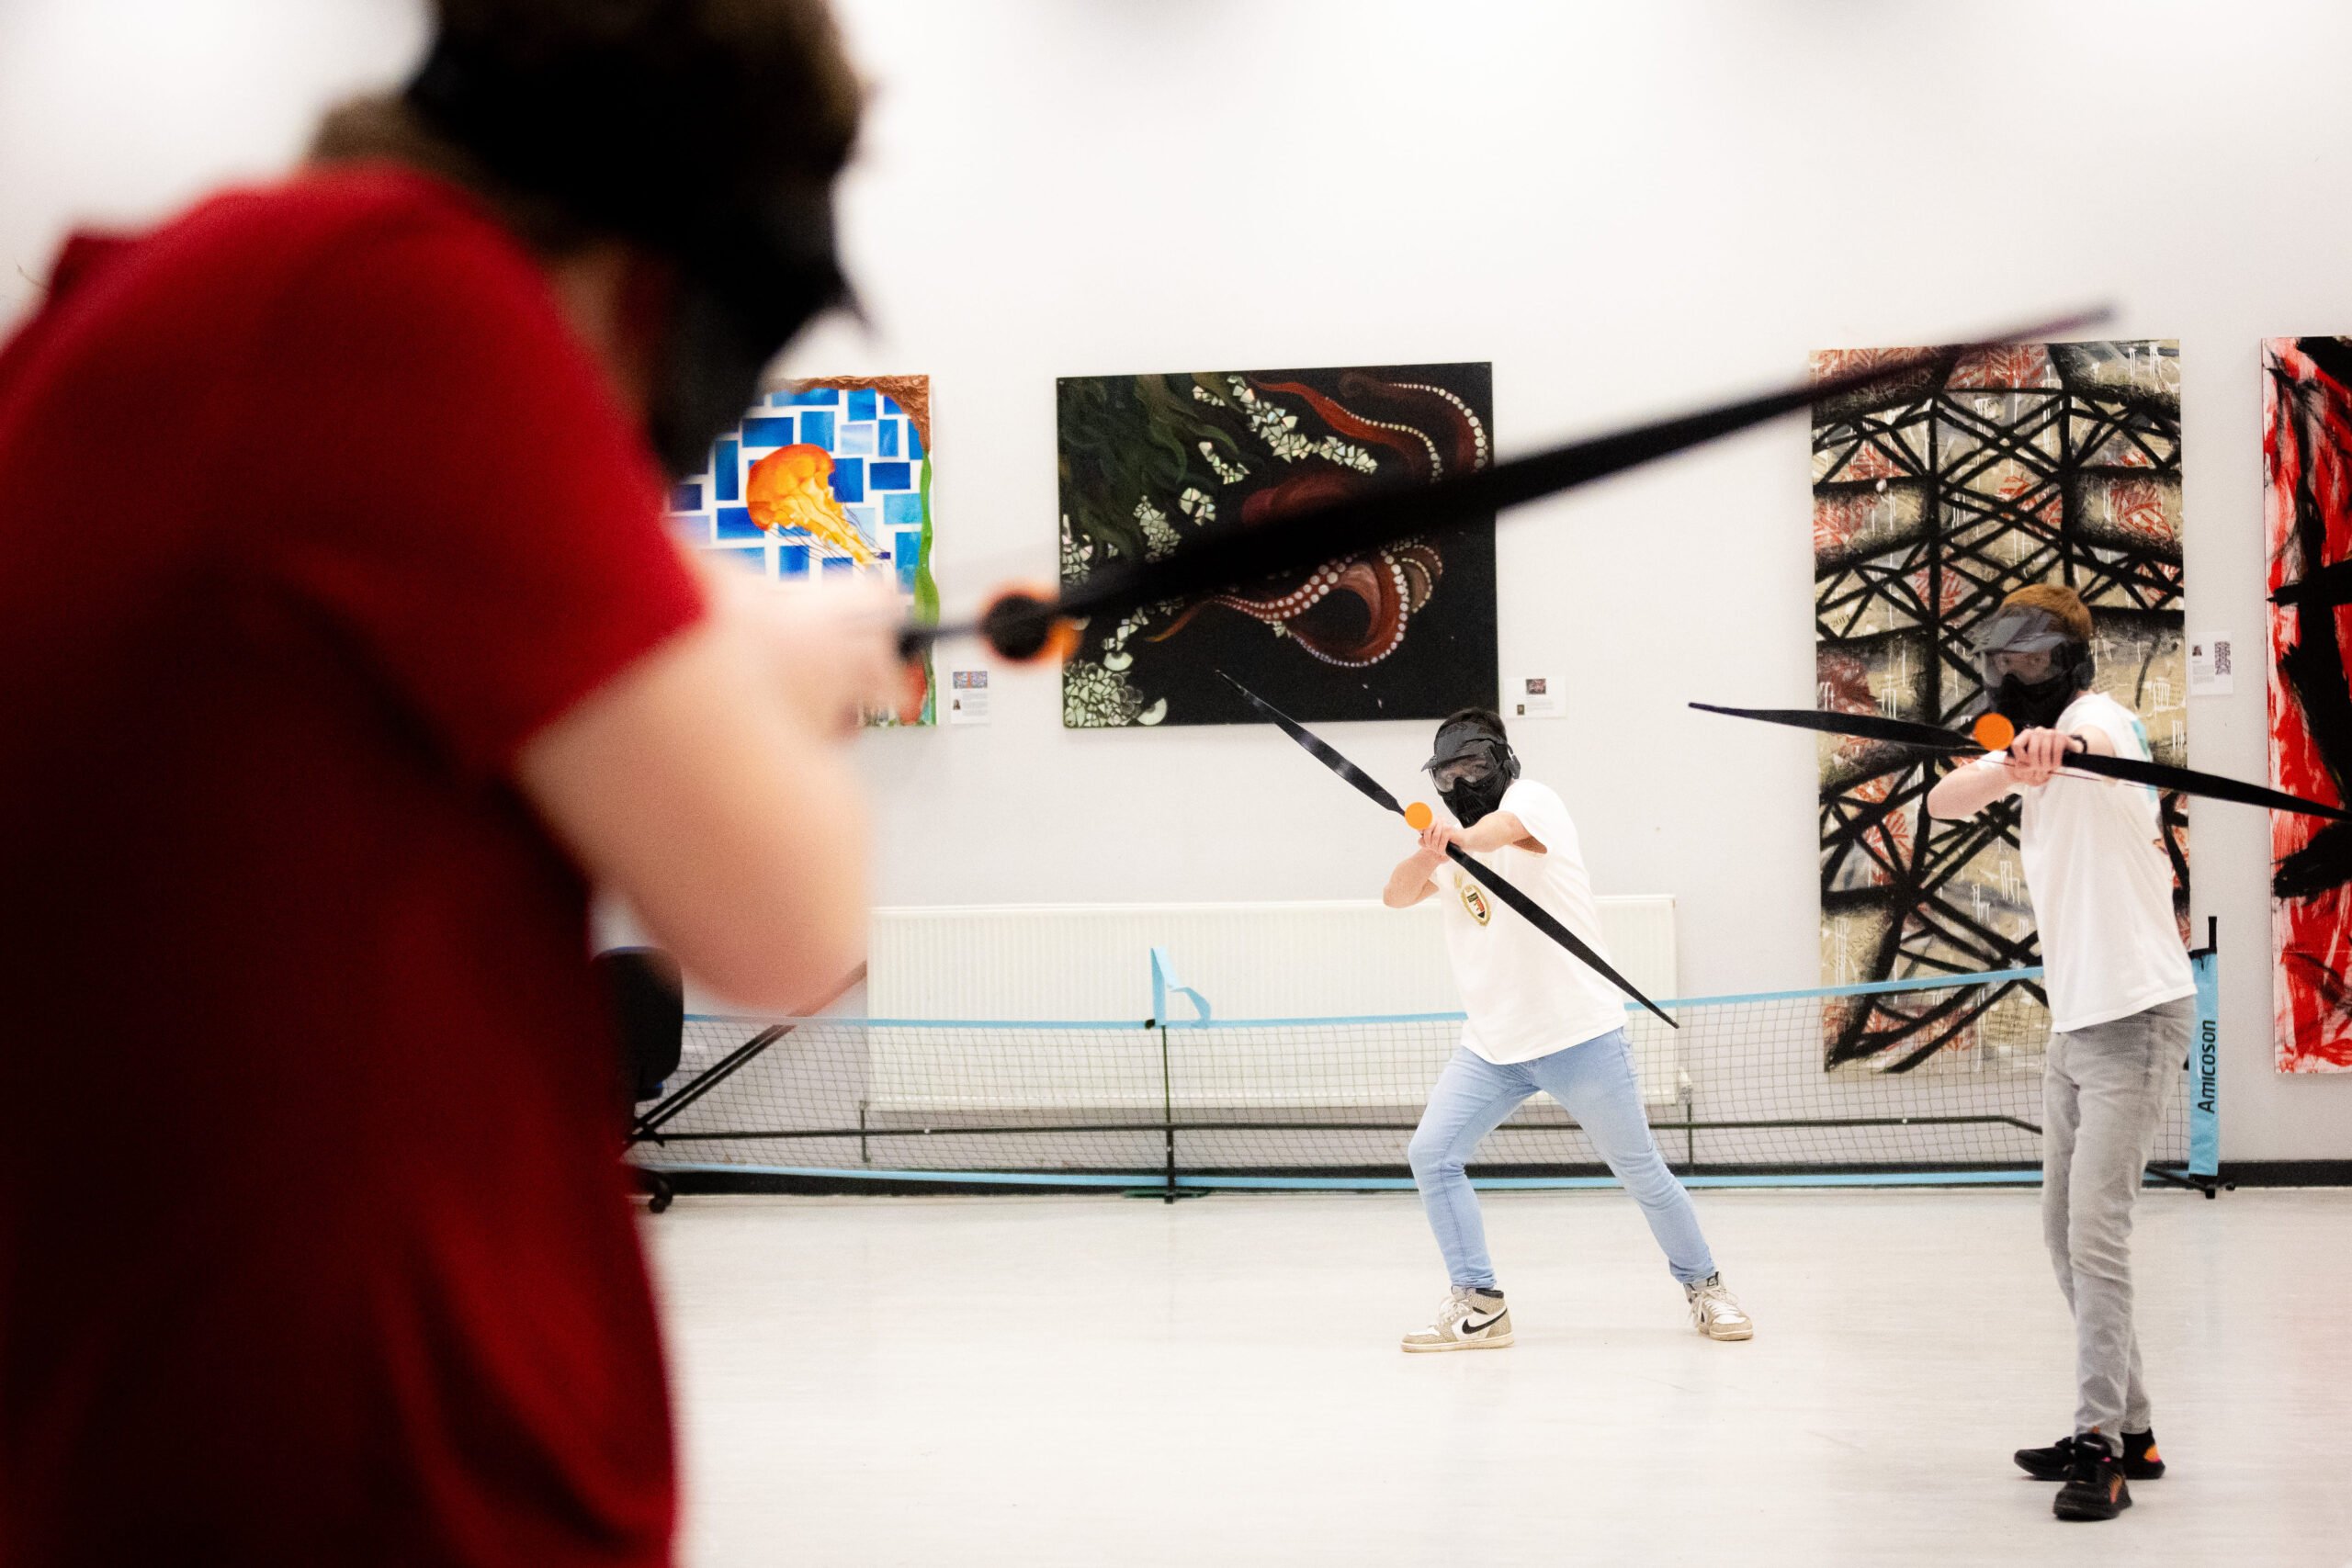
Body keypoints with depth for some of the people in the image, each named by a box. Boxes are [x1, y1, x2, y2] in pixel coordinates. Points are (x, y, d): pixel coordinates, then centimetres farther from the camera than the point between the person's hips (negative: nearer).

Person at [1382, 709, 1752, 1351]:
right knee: (1431, 1153, -9)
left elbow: (1501, 830, -32)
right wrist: (1428, 854, -26)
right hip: (1491, 1045, 6)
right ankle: (1478, 1306, -2)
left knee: (1641, 1169, 3)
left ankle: (1702, 1286, 23)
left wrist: (1459, 840, -56)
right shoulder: (1451, 843, 13)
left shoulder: (1530, 798, -7)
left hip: (1579, 1037, -6)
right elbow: (1397, 895, -3)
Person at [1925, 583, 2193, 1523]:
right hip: (2075, 1021, 10)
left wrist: (2057, 742, -61)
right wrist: (2009, 767, -22)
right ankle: (2127, 1429, 21)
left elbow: (2094, 741, -37)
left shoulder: (2099, 718, -12)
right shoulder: (2034, 747, 14)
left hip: (2135, 1014, -10)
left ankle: (2102, 1446, -11)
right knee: (2065, 1232, 13)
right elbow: (1944, 802, -1)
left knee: (2095, 1231, -14)